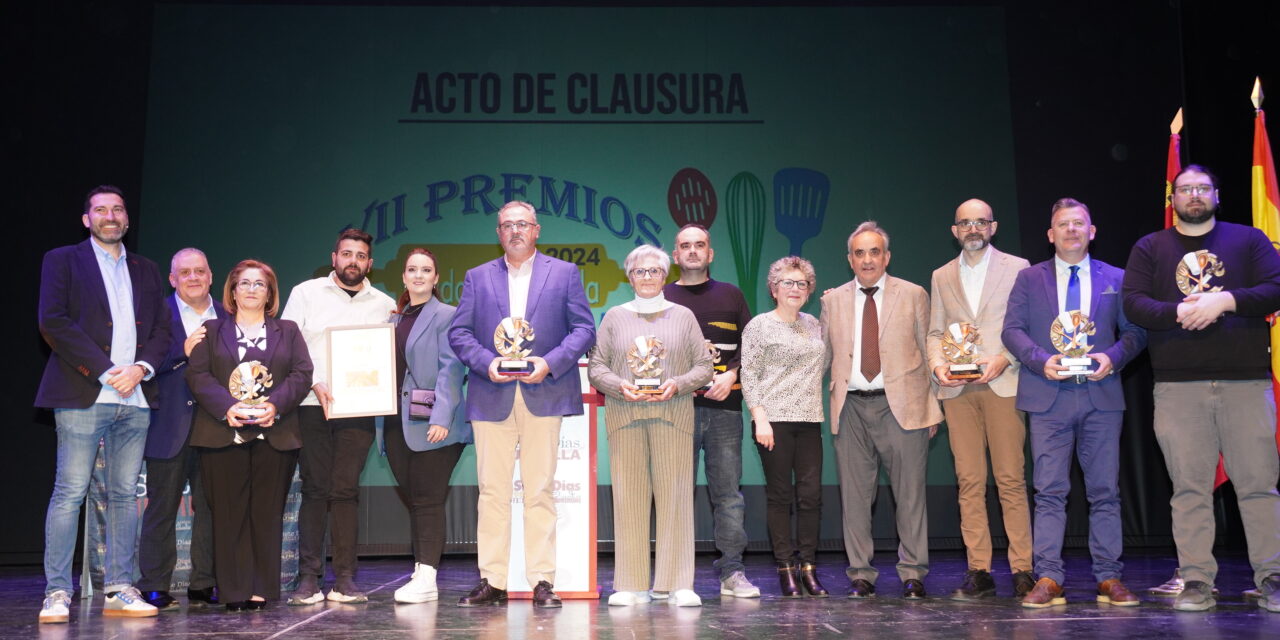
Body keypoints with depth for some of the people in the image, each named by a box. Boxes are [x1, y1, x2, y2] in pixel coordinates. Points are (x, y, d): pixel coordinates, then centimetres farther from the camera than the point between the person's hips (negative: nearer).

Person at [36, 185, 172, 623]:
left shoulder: (146, 270, 20)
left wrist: (141, 368, -6)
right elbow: (53, 321, -5)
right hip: (82, 395, -4)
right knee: (69, 493, -5)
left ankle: (119, 590, 8)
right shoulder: (62, 260, 7)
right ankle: (57, 594, -1)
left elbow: (162, 329, 14)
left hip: (135, 398, 4)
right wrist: (105, 371, -12)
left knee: (125, 495, 4)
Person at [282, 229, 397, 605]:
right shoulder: (306, 293, 9)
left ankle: (345, 579, 3)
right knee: (315, 489, -3)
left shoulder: (385, 305, 13)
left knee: (346, 490, -1)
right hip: (312, 405, -1)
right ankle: (308, 578, 2)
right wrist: (314, 383, -10)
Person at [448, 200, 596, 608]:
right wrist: (486, 362, -9)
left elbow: (584, 329, 4)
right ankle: (492, 582, 6)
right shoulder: (477, 277, 16)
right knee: (492, 492, 1)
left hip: (543, 395, -1)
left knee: (540, 491, 0)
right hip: (492, 398, 2)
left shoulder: (564, 273, 11)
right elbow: (458, 332, 9)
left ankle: (542, 582, 4)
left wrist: (550, 363, -11)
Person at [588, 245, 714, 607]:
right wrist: (619, 386, -9)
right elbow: (595, 366, 9)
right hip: (624, 415, 1)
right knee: (628, 495, -1)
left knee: (674, 494, -4)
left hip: (673, 415, -1)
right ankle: (632, 585, 5)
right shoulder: (615, 317, 13)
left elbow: (704, 366, 7)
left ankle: (679, 584, 1)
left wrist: (677, 384, -10)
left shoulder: (683, 316, 11)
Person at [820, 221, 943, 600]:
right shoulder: (833, 301, 12)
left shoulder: (913, 296, 7)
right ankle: (860, 574, 15)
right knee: (854, 495, 5)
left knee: (910, 493, 0)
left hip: (901, 405, -2)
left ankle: (912, 573, 11)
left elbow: (929, 352, 7)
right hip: (851, 407, 2)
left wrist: (932, 406, 2)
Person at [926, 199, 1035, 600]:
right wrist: (937, 364, -2)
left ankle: (1022, 570, 0)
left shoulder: (1017, 268, 8)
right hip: (957, 388, 3)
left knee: (1011, 478, -5)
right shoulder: (942, 276, 18)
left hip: (1003, 383, -3)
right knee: (969, 481, 0)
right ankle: (978, 571, 4)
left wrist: (1004, 360, -11)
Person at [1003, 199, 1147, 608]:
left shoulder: (1115, 279, 12)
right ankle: (1048, 579, 1)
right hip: (1049, 396, -1)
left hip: (1101, 395, 1)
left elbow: (1135, 331, 10)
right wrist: (1042, 360, -12)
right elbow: (1012, 329, 4)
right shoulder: (1029, 279, 11)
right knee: (1050, 492, -2)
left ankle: (1109, 579, 11)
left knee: (1105, 491, 4)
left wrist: (1113, 357, -10)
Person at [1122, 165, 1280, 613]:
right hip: (1178, 386, 0)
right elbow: (1133, 303, 1)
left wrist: (1224, 300, -14)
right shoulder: (1150, 248, 13)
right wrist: (1179, 313, -15)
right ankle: (1197, 582, 4)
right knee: (1190, 488, 0)